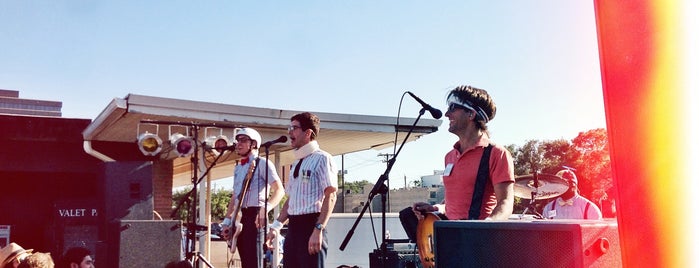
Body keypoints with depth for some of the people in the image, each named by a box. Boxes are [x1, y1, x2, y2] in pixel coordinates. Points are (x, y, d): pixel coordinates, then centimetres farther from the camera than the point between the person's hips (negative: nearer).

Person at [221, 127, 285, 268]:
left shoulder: (262, 163, -4)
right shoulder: (238, 168, 21)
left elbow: (279, 190, -14)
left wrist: (266, 208, -29)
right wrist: (227, 220, 17)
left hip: (254, 215, -8)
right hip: (238, 217, 8)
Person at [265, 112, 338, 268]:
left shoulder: (321, 158, -6)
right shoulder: (296, 163, 19)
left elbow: (330, 196, -14)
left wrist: (318, 229, -22)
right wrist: (276, 227, 13)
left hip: (311, 226, -8)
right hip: (293, 228, 8)